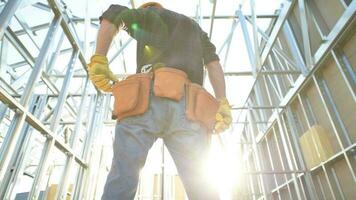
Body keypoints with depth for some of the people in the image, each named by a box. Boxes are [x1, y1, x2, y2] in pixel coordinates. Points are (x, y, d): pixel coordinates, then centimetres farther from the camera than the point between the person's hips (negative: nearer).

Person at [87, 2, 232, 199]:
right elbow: (213, 63, 20)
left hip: (149, 97, -2)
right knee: (201, 183, 0)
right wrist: (222, 103, 11)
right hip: (188, 105, 3)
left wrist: (99, 60, 6)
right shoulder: (195, 27, 37)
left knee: (123, 174, -7)